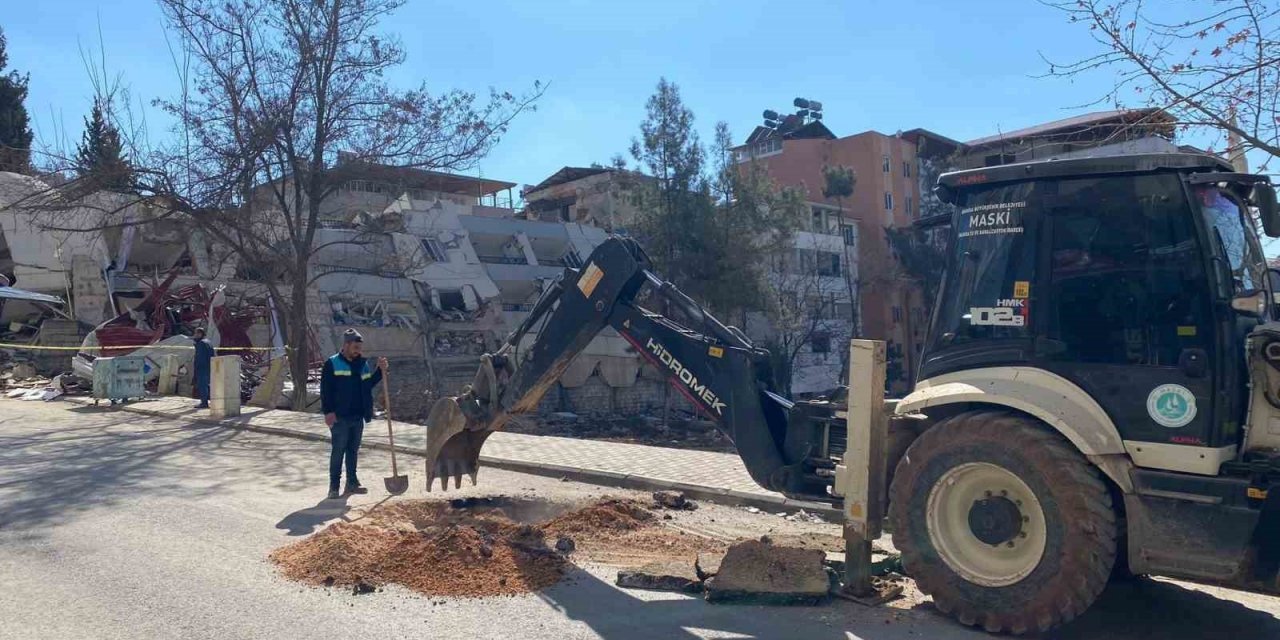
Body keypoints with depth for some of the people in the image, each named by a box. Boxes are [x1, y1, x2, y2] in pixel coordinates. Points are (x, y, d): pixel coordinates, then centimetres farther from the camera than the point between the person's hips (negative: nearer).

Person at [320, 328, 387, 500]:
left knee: (353, 450, 13)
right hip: (340, 417, -6)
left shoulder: (362, 364, 12)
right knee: (338, 450, -2)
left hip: (358, 416, 6)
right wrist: (328, 411, -17)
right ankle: (334, 486, 5)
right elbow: (326, 390, -11)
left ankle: (352, 483, 22)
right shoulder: (332, 364, -7)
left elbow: (369, 384, 18)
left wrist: (380, 371, 5)